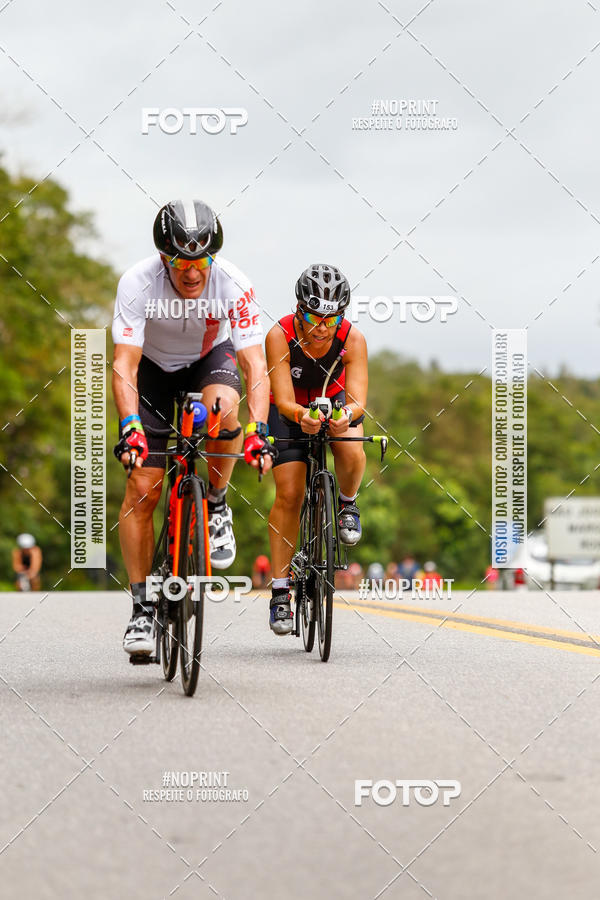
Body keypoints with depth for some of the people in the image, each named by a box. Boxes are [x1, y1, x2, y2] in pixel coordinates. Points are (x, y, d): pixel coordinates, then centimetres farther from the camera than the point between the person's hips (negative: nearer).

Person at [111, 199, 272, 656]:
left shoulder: (233, 285, -30)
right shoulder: (138, 283, -31)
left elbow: (255, 365, -32)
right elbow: (124, 364, -34)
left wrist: (258, 430, -46)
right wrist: (129, 426, -49)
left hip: (211, 358, 0)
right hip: (155, 366, 0)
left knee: (223, 406, -37)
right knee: (141, 489, -11)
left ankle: (217, 506, -9)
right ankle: (143, 608, -1)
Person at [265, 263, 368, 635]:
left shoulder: (352, 339, -29)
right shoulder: (280, 336, -32)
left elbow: (358, 399, -36)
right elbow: (283, 401, -36)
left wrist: (347, 416, -58)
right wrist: (301, 416, -58)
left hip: (336, 401, 1)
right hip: (292, 408, -1)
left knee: (352, 455, -31)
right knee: (289, 494, -12)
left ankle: (348, 504, 3)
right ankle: (281, 591, -4)